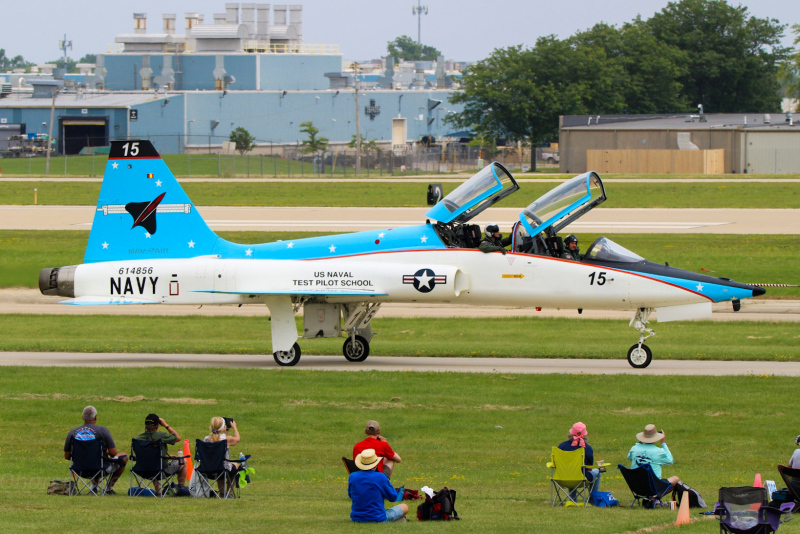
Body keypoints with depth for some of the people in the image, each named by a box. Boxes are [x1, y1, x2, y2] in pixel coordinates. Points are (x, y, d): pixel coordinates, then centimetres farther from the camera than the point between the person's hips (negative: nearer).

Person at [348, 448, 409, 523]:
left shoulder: (352, 477, -6)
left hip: (356, 519, 3)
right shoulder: (380, 477, -17)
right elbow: (393, 497, -2)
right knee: (405, 507, 18)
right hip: (378, 519, -3)